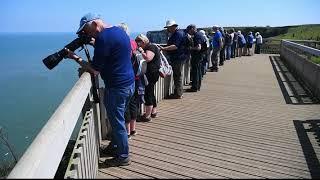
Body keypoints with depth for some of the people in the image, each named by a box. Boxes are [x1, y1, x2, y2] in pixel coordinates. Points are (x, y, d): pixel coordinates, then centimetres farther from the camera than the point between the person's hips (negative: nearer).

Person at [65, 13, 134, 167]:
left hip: (117, 87, -10)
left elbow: (95, 70, -16)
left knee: (117, 122, 5)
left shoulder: (103, 38, -19)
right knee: (117, 119, 22)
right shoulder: (119, 31, 10)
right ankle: (115, 146, 39)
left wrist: (75, 58, -6)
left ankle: (123, 156, 20)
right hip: (129, 83, 10)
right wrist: (95, 45, 11)